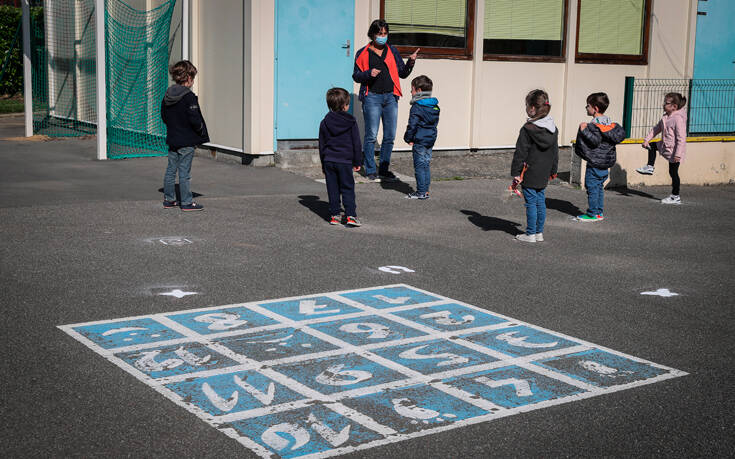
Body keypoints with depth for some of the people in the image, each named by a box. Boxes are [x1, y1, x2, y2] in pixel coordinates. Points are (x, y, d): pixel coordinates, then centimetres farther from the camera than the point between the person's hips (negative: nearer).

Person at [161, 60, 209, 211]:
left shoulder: (167, 96, 6)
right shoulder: (189, 97, -17)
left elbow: (164, 117, 14)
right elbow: (195, 120, -19)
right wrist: (201, 131, -2)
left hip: (172, 140, 7)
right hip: (187, 142, -7)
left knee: (171, 170, 14)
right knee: (184, 172, -2)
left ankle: (168, 200, 21)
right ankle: (187, 203, 3)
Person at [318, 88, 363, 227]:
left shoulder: (324, 123, 5)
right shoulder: (351, 122, -4)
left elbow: (322, 146, 10)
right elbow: (356, 144, -1)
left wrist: (324, 165, 17)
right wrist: (357, 162, 7)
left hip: (329, 161, 3)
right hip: (345, 162, -3)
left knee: (333, 190, 9)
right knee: (348, 189, 1)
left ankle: (334, 215, 10)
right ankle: (351, 215, -7)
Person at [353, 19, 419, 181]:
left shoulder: (392, 51, 16)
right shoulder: (363, 53, 7)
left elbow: (403, 73, 16)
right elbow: (356, 76, 5)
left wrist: (410, 62, -2)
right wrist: (369, 73, -14)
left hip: (390, 96, 4)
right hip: (372, 96, -3)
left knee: (390, 136, 3)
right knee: (371, 135, -6)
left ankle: (384, 169, 12)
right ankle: (370, 170, 3)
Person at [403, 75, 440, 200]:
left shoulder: (416, 107, -15)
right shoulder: (435, 106, 9)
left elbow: (412, 125, -16)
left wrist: (408, 138, -6)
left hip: (419, 141, -8)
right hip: (431, 139, 8)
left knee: (420, 166, -3)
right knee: (426, 165, 14)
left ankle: (421, 192, -1)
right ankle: (425, 190, 18)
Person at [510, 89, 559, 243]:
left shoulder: (527, 129, -16)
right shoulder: (553, 129, 6)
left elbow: (520, 153, -15)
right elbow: (555, 152, 15)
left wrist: (516, 172, -10)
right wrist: (552, 171, 23)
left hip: (530, 174, -6)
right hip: (544, 175, 6)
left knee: (531, 203, 0)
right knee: (541, 202, 13)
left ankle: (531, 234, 5)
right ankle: (539, 233, 19)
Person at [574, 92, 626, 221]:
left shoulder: (594, 124, -18)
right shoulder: (609, 122, 10)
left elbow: (596, 140, -26)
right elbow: (621, 134, 11)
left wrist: (585, 130, -23)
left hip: (595, 162, -9)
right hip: (606, 162, 9)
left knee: (592, 186, -2)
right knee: (599, 186, 16)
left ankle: (593, 214, 2)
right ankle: (599, 212, 21)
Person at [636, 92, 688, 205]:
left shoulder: (678, 119, -24)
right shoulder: (666, 117, 5)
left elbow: (681, 138, -26)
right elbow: (657, 128, 18)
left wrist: (678, 154, -28)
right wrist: (647, 139, 12)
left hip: (674, 150, -9)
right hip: (665, 146, 9)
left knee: (673, 172, 0)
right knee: (652, 146, 23)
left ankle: (676, 197, 11)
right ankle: (649, 168, 33)